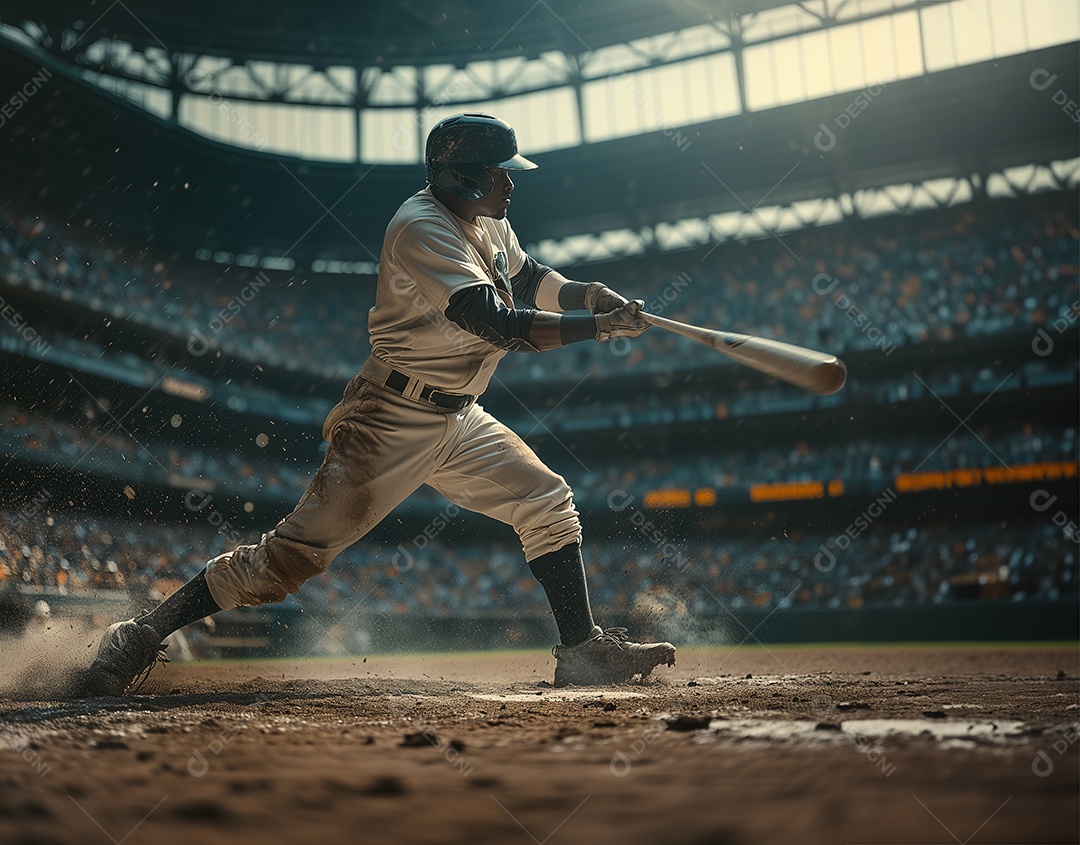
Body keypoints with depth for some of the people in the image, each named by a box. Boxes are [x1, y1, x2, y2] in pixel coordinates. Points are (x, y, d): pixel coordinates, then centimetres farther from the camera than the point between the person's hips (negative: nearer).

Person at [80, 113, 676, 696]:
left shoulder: (487, 222, 10)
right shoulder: (421, 228, -20)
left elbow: (528, 279, 27)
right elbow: (499, 324, -27)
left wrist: (586, 293, 6)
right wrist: (600, 326, -19)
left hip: (457, 419, 9)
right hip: (395, 419, -9)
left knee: (548, 505, 6)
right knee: (297, 551, -10)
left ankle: (581, 653, 15)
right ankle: (139, 638, 2)